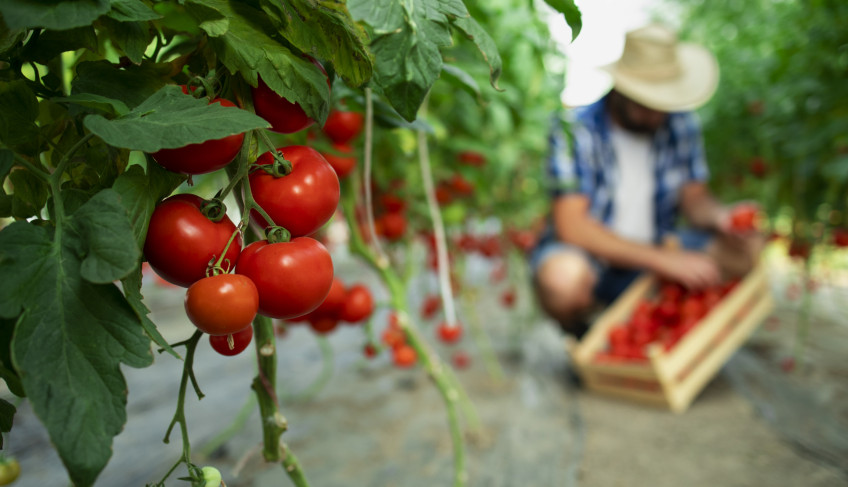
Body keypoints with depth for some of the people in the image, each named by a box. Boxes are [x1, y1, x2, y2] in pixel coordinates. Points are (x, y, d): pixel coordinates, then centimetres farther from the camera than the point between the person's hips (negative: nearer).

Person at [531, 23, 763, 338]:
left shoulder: (679, 124, -1)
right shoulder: (576, 128, -19)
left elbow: (694, 197, 5)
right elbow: (571, 225, -26)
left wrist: (720, 217, -20)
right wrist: (662, 259, -29)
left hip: (655, 254, 5)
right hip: (590, 257, -5)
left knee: (746, 249, -13)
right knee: (563, 277, -39)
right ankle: (581, 338, -2)